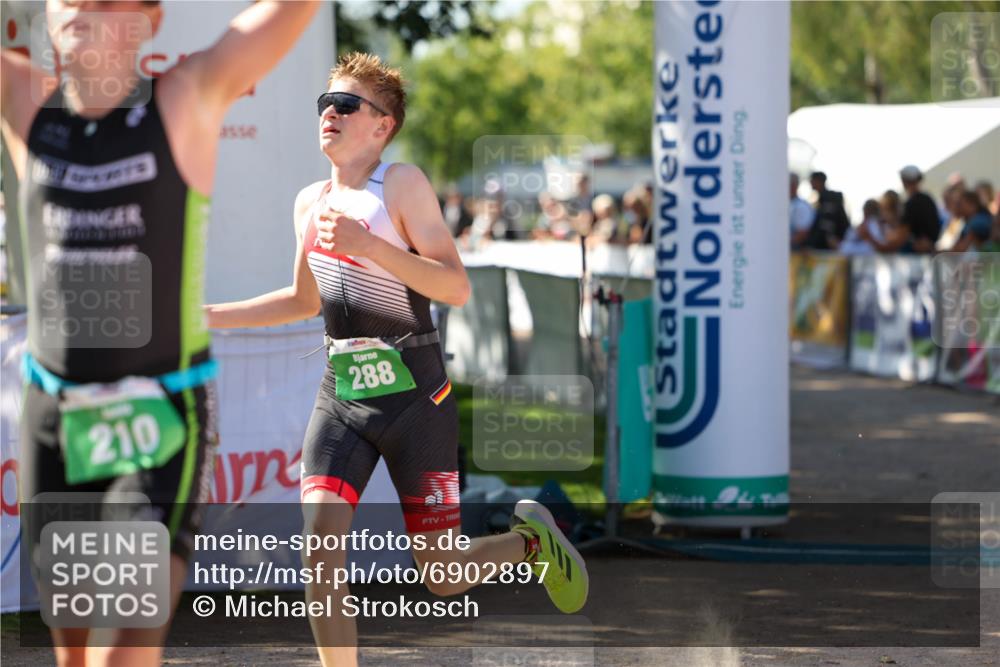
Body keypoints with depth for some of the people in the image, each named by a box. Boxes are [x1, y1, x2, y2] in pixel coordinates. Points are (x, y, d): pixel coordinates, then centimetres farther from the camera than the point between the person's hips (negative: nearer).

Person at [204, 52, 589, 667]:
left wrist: (367, 244, -29)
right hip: (341, 396, 5)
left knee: (443, 580, 1)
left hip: (415, 398, -5)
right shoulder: (311, 202, 8)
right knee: (321, 539, -17)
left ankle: (531, 539, 33)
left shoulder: (402, 183, -10)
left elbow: (457, 287, -19)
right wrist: (205, 316, 17)